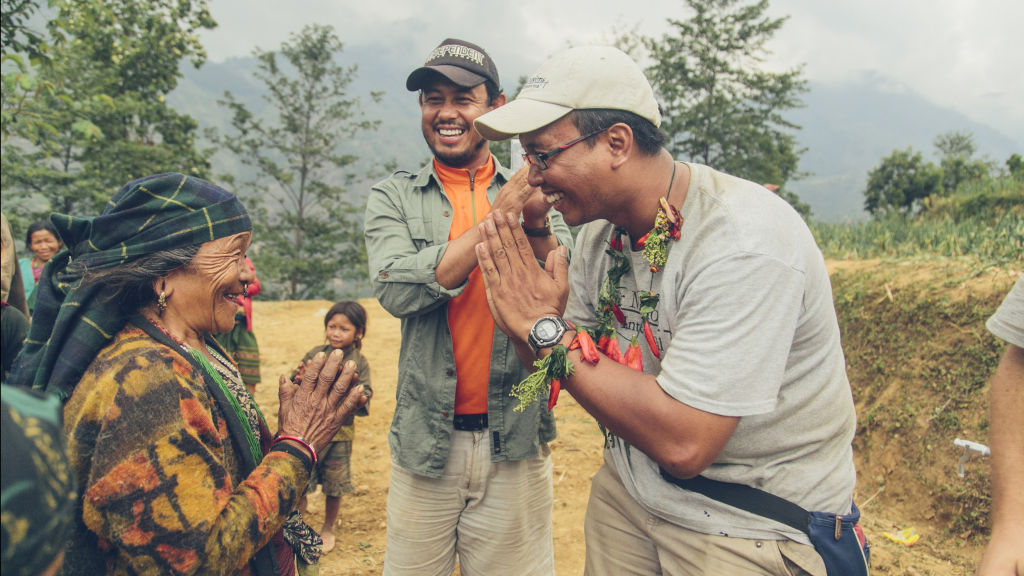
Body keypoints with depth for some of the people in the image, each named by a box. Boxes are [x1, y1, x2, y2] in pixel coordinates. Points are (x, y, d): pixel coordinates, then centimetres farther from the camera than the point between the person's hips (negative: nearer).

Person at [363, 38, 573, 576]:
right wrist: (496, 220, -19)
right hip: (426, 441, 0)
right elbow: (397, 290, -15)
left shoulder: (532, 193, 4)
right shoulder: (393, 198, 2)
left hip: (516, 445, 1)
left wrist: (537, 224, -22)